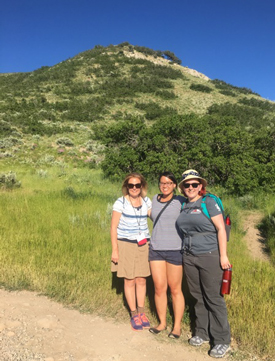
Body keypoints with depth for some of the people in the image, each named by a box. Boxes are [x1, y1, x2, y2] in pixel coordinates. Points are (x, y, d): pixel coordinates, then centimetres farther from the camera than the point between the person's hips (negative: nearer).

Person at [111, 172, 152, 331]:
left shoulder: (147, 202, 4)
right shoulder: (120, 203, -6)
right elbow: (114, 227, -6)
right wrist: (115, 250, -9)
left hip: (143, 245, 3)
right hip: (125, 245, -3)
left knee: (141, 280, 9)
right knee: (130, 281, 5)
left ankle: (141, 312, 27)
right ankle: (134, 315, 22)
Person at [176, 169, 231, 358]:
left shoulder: (209, 202, -8)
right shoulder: (183, 206, 9)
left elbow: (221, 229, -11)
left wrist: (223, 255, -15)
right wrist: (186, 254, 12)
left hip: (210, 256, -5)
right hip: (190, 257, 6)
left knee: (214, 298, 1)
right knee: (198, 297, 14)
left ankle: (222, 341, 16)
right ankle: (203, 332, 30)